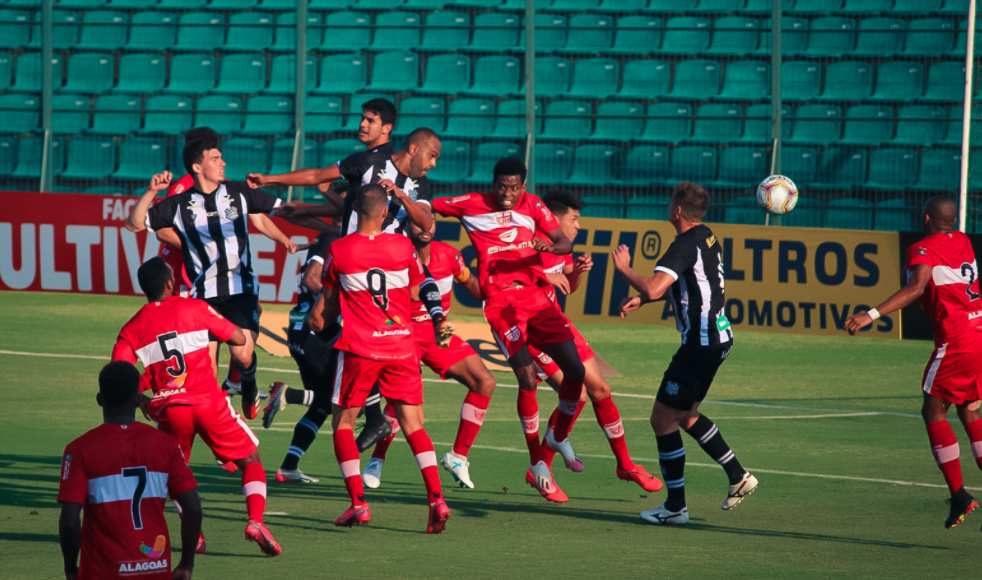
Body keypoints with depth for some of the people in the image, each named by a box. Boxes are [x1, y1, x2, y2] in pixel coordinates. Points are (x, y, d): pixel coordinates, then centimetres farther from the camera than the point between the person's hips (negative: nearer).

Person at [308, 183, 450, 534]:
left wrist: (318, 319, 33)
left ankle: (358, 503, 0)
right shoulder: (403, 247, -1)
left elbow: (328, 298, 11)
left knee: (342, 423, 11)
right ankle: (436, 498, -12)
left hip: (359, 347, -2)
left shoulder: (338, 251, -4)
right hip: (401, 345, 2)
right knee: (412, 424, 4)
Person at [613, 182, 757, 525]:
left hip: (701, 344, -10)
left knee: (663, 420, -1)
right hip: (718, 338, 10)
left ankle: (675, 506, 4)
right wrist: (640, 300, 13)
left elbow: (653, 289, -32)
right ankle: (738, 477, 24)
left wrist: (624, 268, -15)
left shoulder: (686, 246, -20)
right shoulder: (706, 238, 11)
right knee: (685, 415, 23)